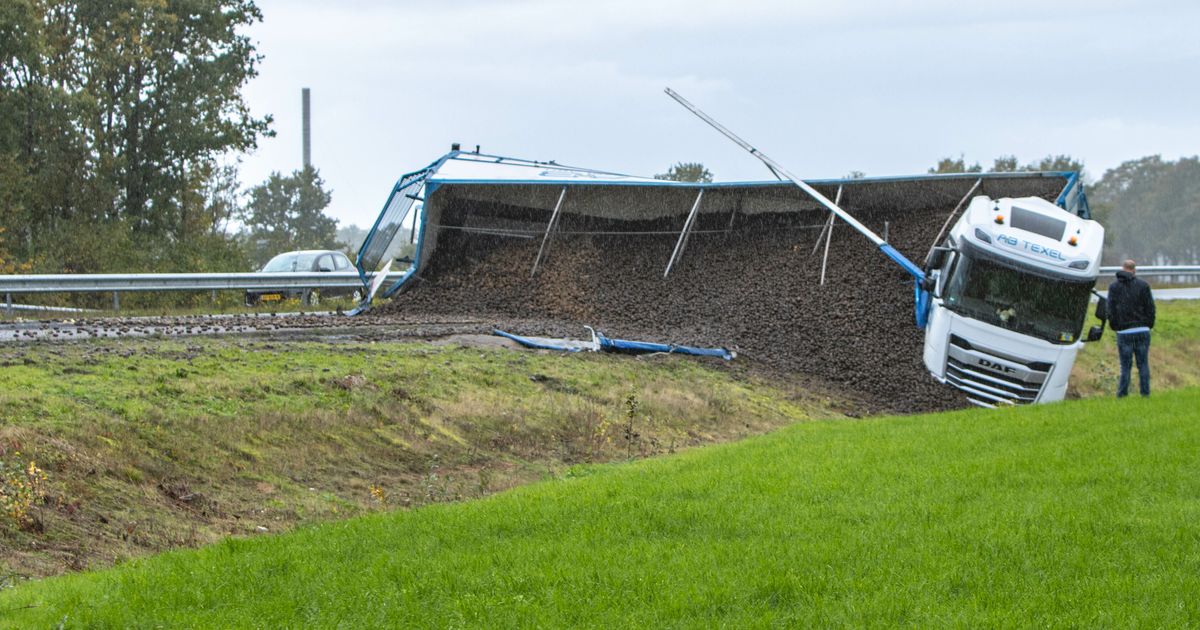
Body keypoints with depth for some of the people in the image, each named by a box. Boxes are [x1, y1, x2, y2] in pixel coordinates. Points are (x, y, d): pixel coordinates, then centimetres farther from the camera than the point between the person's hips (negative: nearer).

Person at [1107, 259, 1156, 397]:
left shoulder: (1114, 286, 3)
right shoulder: (1143, 285, 2)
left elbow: (1110, 310, 0)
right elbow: (1150, 307, 0)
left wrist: (1115, 327, 11)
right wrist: (1149, 325, 12)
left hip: (1124, 332, 0)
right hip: (1143, 331, 0)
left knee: (1125, 365, 3)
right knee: (1143, 364, 5)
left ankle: (1122, 394, 1)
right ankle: (1145, 393, 3)